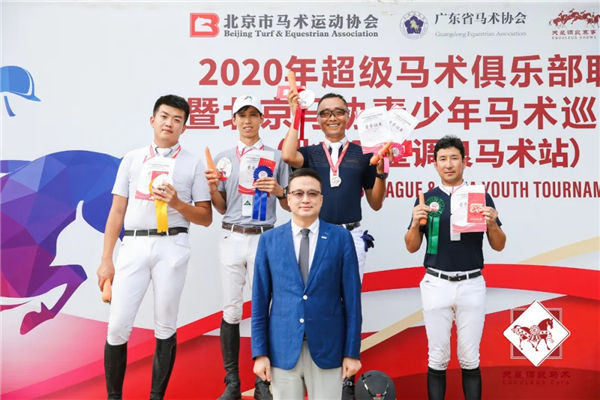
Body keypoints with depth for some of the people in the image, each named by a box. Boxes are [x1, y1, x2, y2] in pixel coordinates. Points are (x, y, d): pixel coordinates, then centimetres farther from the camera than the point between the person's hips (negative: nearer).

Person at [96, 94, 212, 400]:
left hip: (172, 246, -1)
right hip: (134, 245, 2)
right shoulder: (132, 159, 12)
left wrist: (177, 203, -12)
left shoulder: (193, 164, 7)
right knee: (118, 326, 0)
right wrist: (106, 260, 5)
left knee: (165, 327, 7)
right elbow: (117, 212, 10)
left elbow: (206, 218, 6)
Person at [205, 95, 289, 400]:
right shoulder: (223, 158, 11)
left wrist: (278, 189, -11)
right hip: (232, 238, 2)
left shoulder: (276, 157, 6)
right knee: (231, 311, 3)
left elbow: (289, 205, 8)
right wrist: (212, 188, -5)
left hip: (264, 238, -1)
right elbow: (221, 207, 13)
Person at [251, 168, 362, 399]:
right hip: (282, 349, 1)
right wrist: (260, 352, -1)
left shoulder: (341, 238, -1)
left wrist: (352, 352, -2)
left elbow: (351, 299, -1)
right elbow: (260, 300, 2)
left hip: (327, 348, -1)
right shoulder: (269, 240, 2)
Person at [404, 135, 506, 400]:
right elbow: (412, 247, 5)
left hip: (471, 285, 0)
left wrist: (492, 223, -16)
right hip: (436, 285, 0)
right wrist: (416, 223, -14)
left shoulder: (481, 197, 2)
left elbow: (498, 246, 4)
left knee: (469, 358, 8)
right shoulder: (427, 199, 4)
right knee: (437, 358, 8)